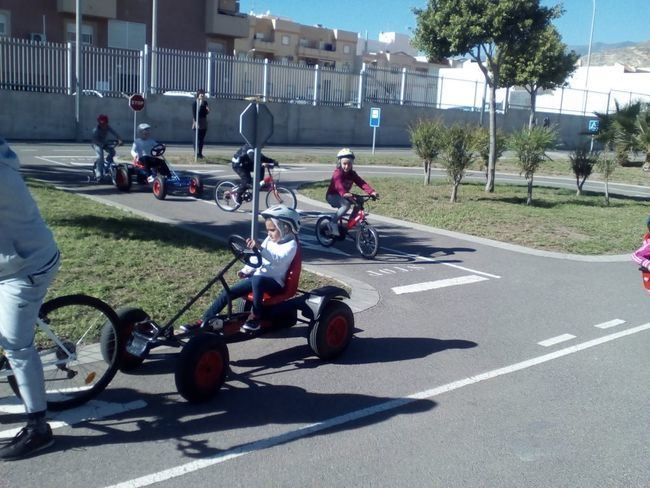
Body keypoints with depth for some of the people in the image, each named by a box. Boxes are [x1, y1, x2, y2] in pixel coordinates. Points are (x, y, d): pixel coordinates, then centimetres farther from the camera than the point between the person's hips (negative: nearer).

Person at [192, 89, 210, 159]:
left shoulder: (205, 102, 11)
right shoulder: (195, 102, -5)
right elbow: (194, 113, -11)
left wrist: (207, 110, -6)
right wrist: (195, 121, -19)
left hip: (204, 122, 6)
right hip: (198, 121, -6)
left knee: (202, 139, 5)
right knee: (198, 138, -8)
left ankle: (199, 153, 11)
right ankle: (198, 153, -6)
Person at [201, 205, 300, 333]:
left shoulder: (291, 244, -10)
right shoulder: (269, 240, 14)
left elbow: (278, 260, -30)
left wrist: (260, 248, -44)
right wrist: (246, 270, 5)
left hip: (274, 282, -7)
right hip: (258, 277, 7)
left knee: (257, 280, -41)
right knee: (227, 292, -8)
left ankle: (255, 317, -26)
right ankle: (205, 321, -4)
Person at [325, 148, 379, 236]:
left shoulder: (352, 174, -2)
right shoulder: (338, 173, -21)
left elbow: (362, 183, -15)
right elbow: (338, 184, -41)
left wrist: (371, 192, -32)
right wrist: (344, 193, -62)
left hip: (344, 195, 7)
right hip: (332, 196, -7)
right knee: (346, 204, -33)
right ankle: (333, 223, -23)